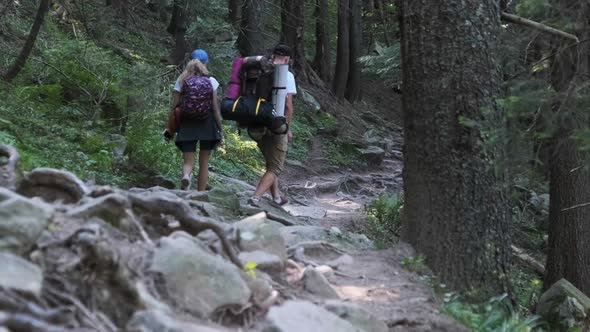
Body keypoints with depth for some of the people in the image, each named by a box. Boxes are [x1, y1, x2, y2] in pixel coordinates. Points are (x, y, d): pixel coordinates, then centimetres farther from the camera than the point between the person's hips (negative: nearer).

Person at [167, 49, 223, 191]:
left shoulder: (181, 81, 3)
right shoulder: (211, 81, 0)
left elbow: (174, 107, 0)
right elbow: (215, 107, -3)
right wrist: (220, 129, 3)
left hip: (187, 125, 1)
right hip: (207, 124, 0)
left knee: (188, 161, 3)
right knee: (204, 162, 11)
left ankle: (186, 175, -31)